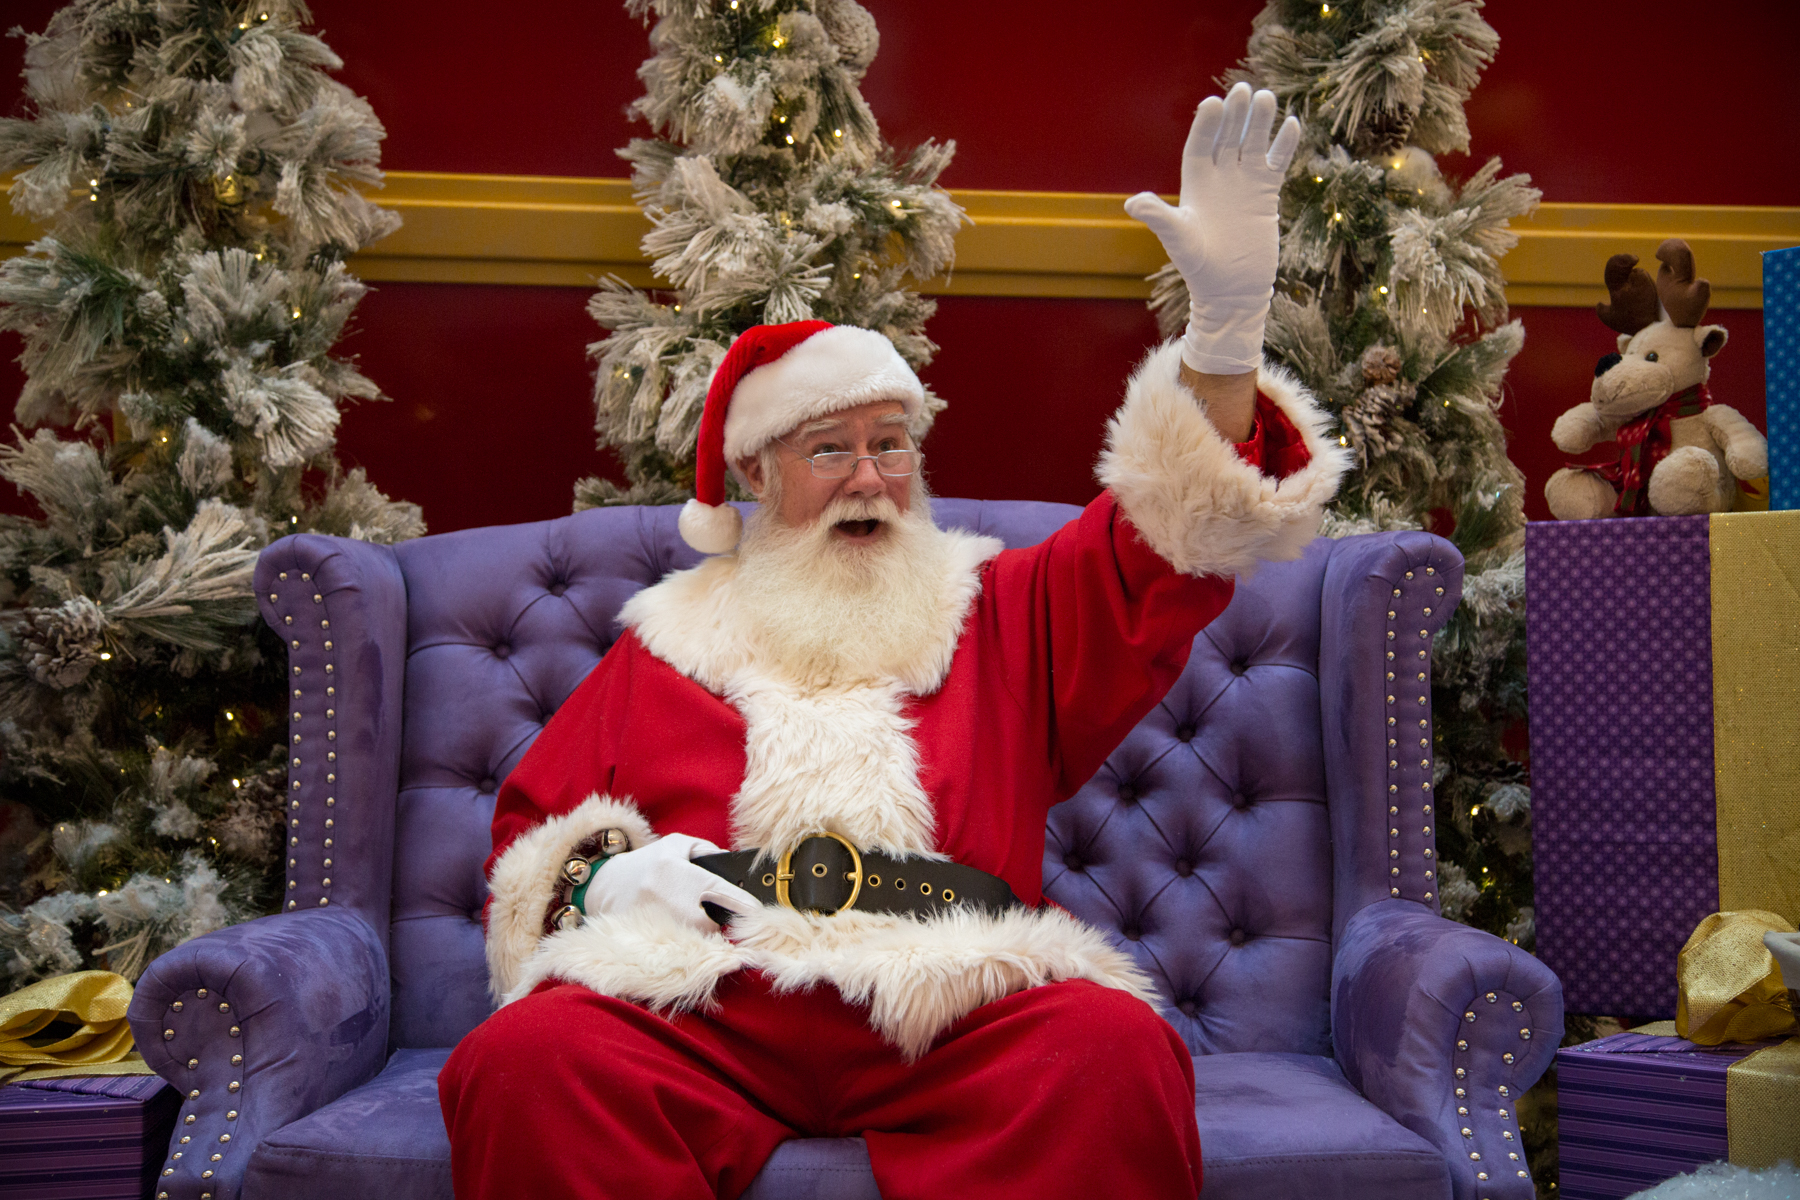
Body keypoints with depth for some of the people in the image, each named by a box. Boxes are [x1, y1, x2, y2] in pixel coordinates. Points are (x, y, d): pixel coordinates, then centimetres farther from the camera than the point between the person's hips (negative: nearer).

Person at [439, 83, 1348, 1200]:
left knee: (1116, 1048, -32)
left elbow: (1179, 529, 12)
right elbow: (530, 833, 24)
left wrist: (1229, 315, -2)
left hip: (953, 1017, 1)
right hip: (698, 1008, 0)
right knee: (523, 1061, -32)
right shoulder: (668, 640, 24)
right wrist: (605, 871, -2)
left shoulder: (1003, 613, 23)